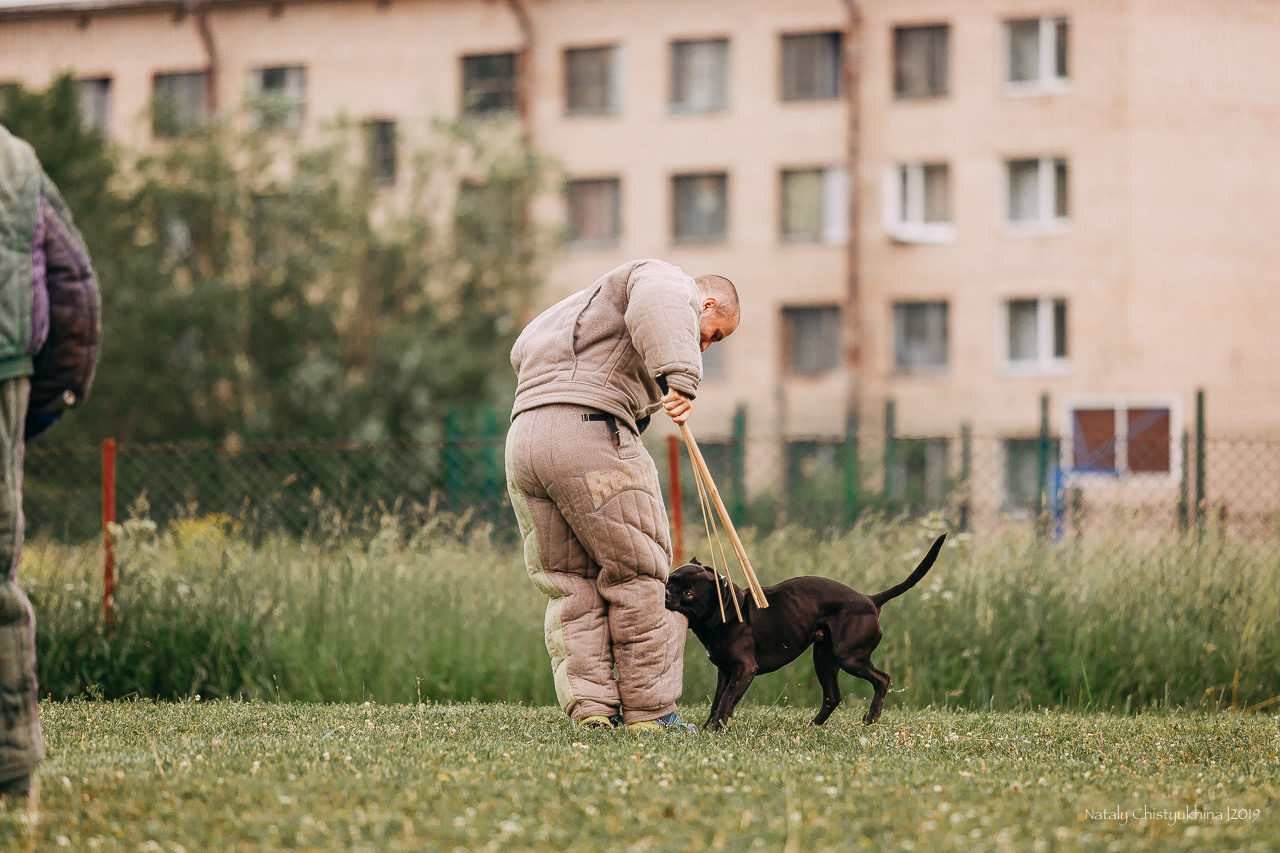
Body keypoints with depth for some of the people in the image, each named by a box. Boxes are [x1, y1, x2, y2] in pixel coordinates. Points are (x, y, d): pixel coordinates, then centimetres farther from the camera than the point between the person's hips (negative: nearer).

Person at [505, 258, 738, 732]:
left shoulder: (600, 298, 35)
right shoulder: (670, 280, 7)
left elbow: (525, 350, 40)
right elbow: (658, 304, -20)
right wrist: (680, 377, -29)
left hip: (522, 438, 8)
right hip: (591, 435, -8)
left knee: (569, 585, 10)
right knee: (637, 574, 0)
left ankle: (589, 706, 1)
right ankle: (649, 710, 1)